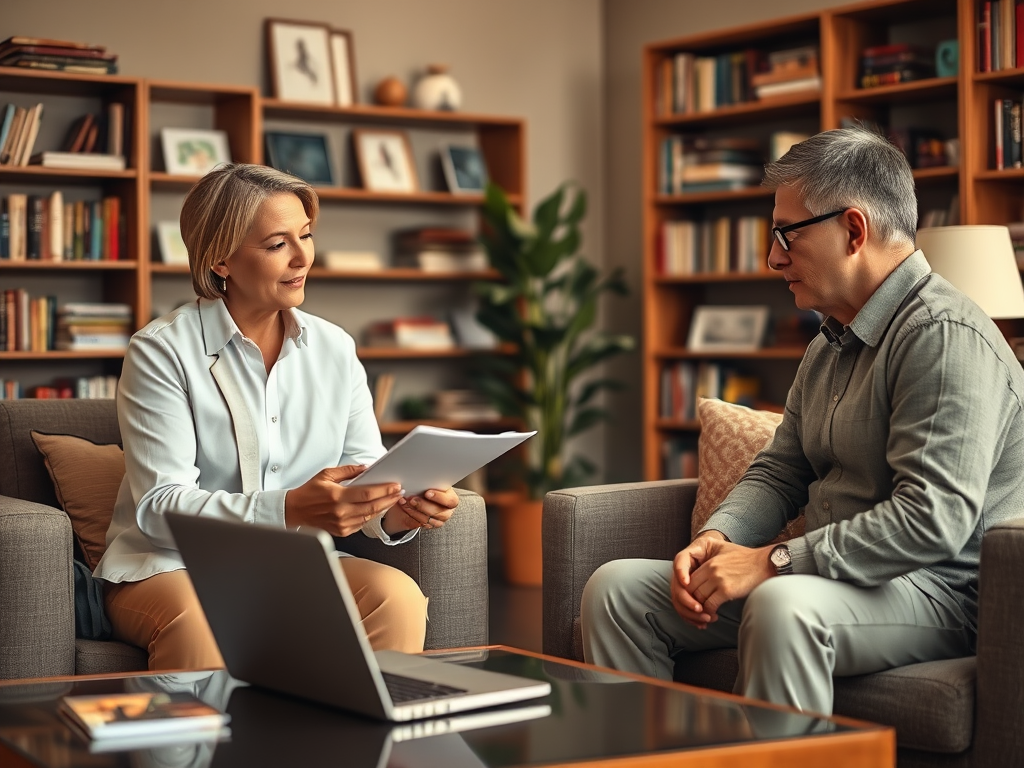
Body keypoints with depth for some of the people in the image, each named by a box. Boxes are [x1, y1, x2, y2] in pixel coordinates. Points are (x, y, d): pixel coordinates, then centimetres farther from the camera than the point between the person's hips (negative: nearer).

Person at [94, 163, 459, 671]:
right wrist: (290, 510, -32)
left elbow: (366, 471, 5)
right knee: (198, 622, -38)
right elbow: (160, 507, -17)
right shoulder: (161, 352, -8)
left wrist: (396, 513, -21)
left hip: (294, 566, 4)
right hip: (174, 570, -4)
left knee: (397, 596, -26)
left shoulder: (335, 349, 7)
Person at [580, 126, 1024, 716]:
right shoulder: (829, 346, 17)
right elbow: (780, 470, 20)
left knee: (784, 606, -41)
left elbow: (933, 518, -26)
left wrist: (773, 561, -24)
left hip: (937, 592, -9)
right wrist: (717, 538, -2)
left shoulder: (945, 336, -16)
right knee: (618, 589, -1)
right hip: (836, 574, 9)